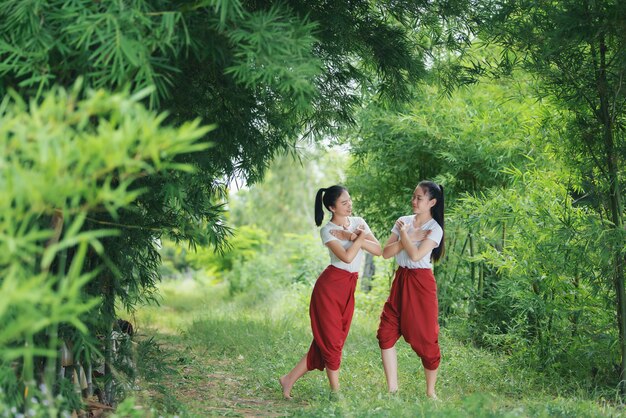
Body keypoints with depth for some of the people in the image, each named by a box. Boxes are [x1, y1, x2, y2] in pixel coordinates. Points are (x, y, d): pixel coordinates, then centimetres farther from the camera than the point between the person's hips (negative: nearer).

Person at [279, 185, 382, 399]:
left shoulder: (358, 222, 7)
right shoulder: (327, 230, -10)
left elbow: (378, 250, -3)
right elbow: (347, 257, -24)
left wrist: (352, 237, -14)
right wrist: (360, 237, -11)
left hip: (349, 288, 6)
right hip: (330, 285, -6)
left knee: (325, 341, 7)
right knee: (331, 339, 0)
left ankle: (289, 379, 17)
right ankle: (335, 391, 12)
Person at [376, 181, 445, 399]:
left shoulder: (434, 229, -8)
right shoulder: (404, 221, 7)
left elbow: (415, 255, -21)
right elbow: (386, 252, 0)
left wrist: (403, 232, -10)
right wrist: (407, 237, -10)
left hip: (421, 283, -5)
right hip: (401, 279, 5)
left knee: (426, 338, 1)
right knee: (386, 333, -2)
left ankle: (430, 391, 16)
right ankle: (392, 389, 5)